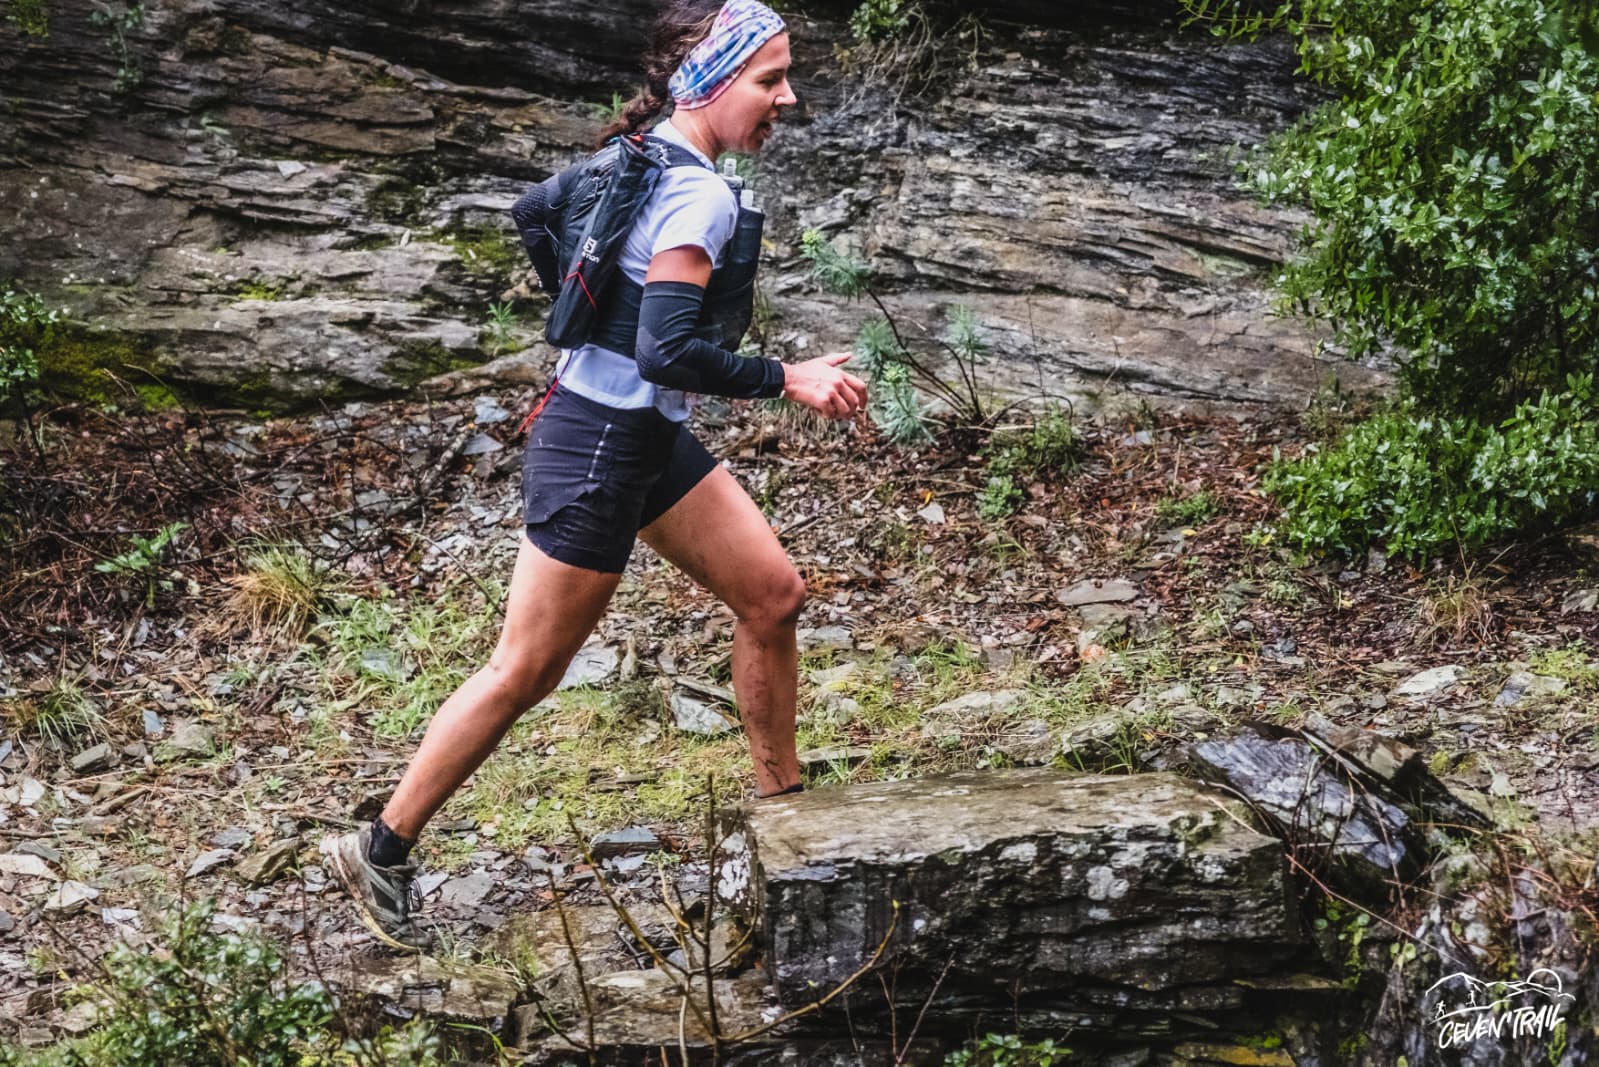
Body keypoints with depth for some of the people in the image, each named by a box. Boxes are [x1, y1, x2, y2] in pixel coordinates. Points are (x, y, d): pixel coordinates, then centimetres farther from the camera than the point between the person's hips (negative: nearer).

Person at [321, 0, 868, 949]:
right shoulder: (700, 195, -23)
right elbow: (668, 353, -30)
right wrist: (789, 381, -21)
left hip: (649, 438, 10)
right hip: (598, 451, -10)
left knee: (774, 594, 12)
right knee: (527, 672, 0)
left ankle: (783, 806, 26)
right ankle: (380, 852, 12)